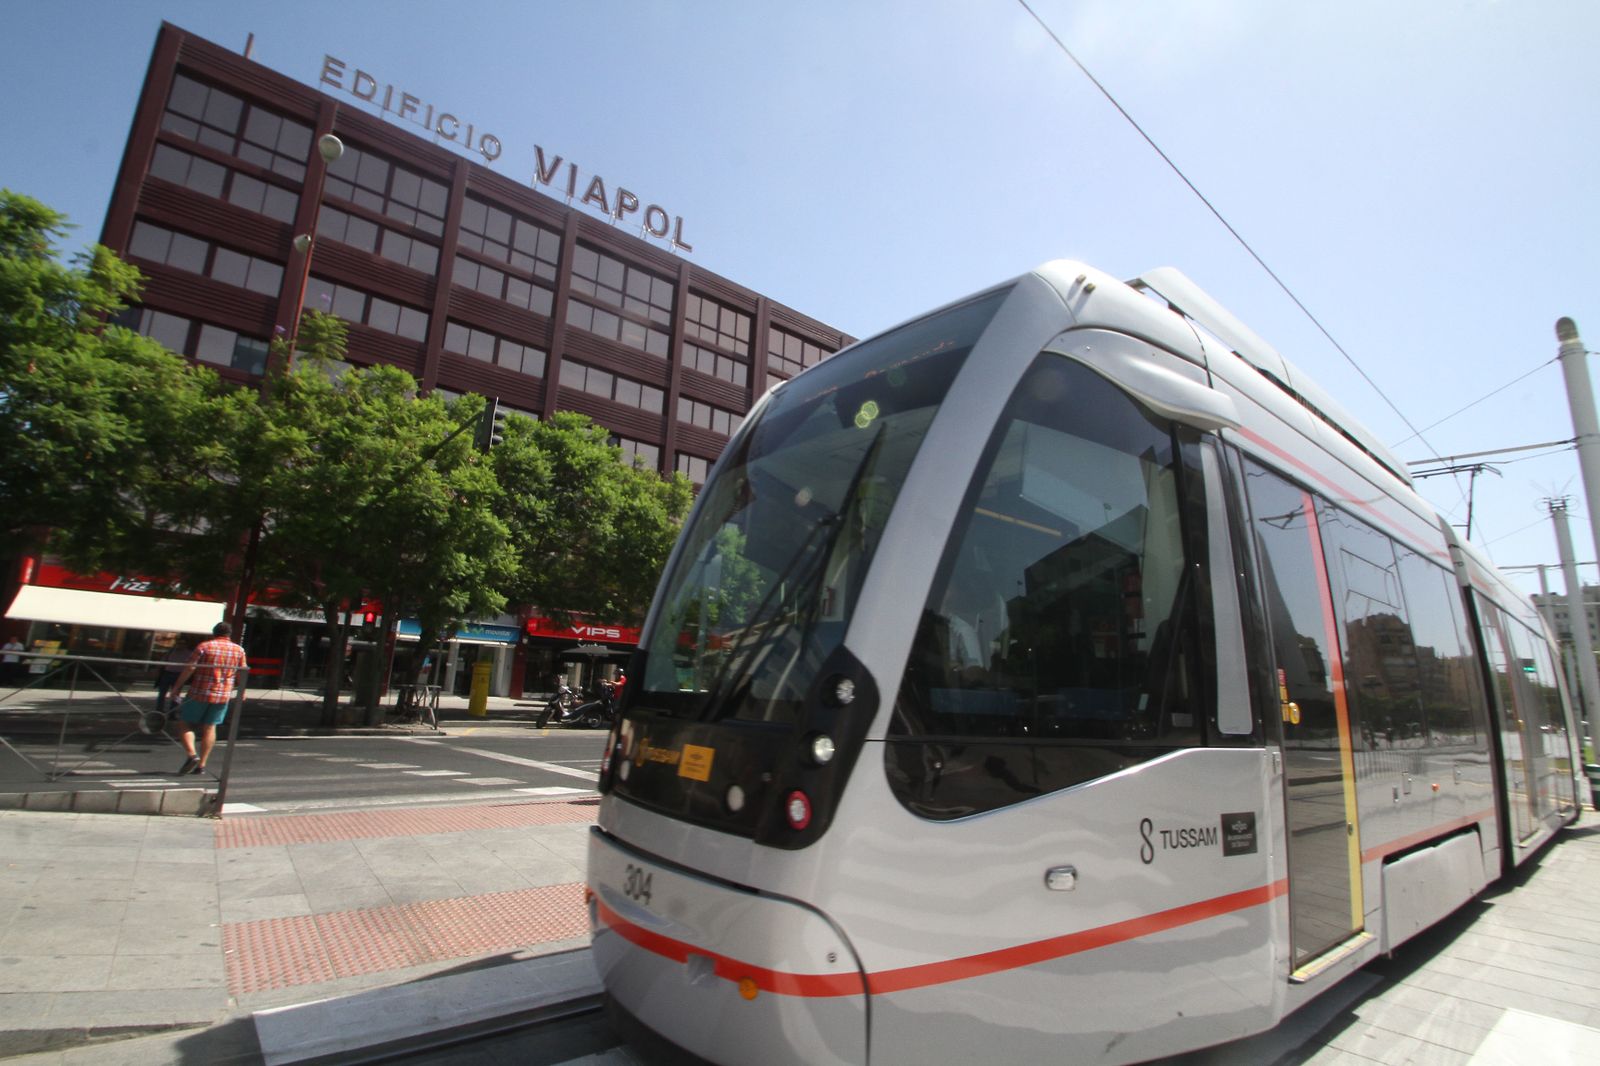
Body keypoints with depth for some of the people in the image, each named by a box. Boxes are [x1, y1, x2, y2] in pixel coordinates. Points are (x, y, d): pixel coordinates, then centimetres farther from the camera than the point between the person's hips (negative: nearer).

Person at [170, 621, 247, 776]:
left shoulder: (204, 646, -4)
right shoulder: (239, 650, 5)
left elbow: (189, 669, -10)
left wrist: (177, 687, -2)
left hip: (200, 693, -3)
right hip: (223, 695, 3)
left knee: (184, 723, 10)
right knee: (209, 728, 10)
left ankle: (192, 754, -9)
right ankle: (201, 765, 10)